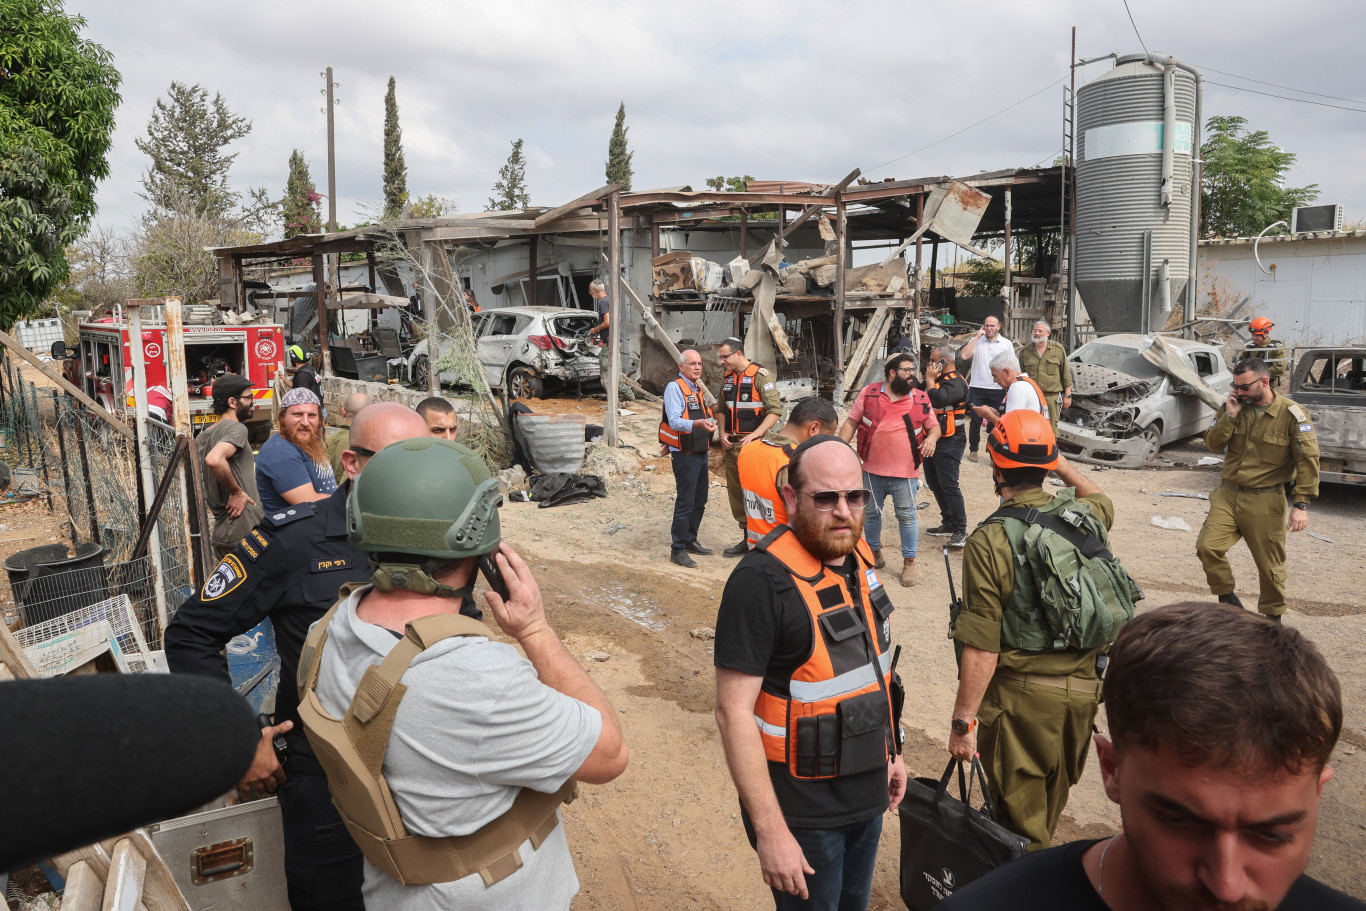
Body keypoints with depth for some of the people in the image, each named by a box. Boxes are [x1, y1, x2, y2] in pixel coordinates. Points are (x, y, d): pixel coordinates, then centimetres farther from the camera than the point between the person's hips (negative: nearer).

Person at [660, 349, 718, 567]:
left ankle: (690, 541, 31)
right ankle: (677, 550, 0)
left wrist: (710, 421, 6)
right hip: (685, 455, -9)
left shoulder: (698, 388, 16)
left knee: (699, 501, 17)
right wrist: (698, 424, -39)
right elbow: (675, 421, -25)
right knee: (685, 503, -7)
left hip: (701, 453, 9)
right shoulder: (674, 388, -12)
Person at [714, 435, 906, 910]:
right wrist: (770, 832, -25)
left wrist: (891, 749, 17)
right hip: (803, 809, -7)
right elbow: (733, 711, -26)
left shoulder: (858, 556, -1)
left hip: (868, 795, 8)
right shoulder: (763, 580, -26)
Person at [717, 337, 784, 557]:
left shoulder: (761, 376, -9)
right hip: (731, 445, 8)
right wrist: (723, 433, 6)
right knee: (735, 491, 12)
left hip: (751, 444, -7)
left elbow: (775, 411, -14)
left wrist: (754, 435, -21)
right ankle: (746, 539, 23)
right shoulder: (727, 378, 13)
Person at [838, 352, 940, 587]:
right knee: (870, 514, 15)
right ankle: (874, 554, 35)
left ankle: (909, 562, 18)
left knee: (907, 517, 5)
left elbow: (934, 425, 12)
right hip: (872, 471, 1)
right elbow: (851, 422, 3)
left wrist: (932, 437, -11)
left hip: (905, 473, -1)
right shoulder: (869, 393, -1)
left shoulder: (921, 399, 1)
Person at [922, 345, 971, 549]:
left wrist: (930, 379, -20)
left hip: (949, 442, -10)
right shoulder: (939, 379, 14)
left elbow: (937, 399, -32)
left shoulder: (956, 384, -16)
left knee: (948, 485, -11)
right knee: (934, 483, 15)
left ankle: (960, 530, -4)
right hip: (932, 439, 10)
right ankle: (948, 524, 26)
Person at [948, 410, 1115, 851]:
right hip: (1082, 687, 6)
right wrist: (1060, 462, 28)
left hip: (1021, 697, -6)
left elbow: (981, 648, -21)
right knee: (1050, 810, 26)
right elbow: (1098, 497, 27)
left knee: (1021, 824, 11)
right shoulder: (1084, 516, -3)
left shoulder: (989, 541, -20)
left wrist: (963, 721, -13)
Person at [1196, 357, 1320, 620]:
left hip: (1265, 502, -3)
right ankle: (1227, 598, 10)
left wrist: (1301, 505, -15)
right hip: (1228, 494, 3)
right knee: (1207, 546, -12)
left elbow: (1308, 461, -10)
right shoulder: (1233, 407, 3)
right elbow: (1212, 444, 3)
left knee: (1270, 564, 7)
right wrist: (1230, 416, -13)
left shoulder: (1291, 414, -9)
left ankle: (1273, 616, 27)